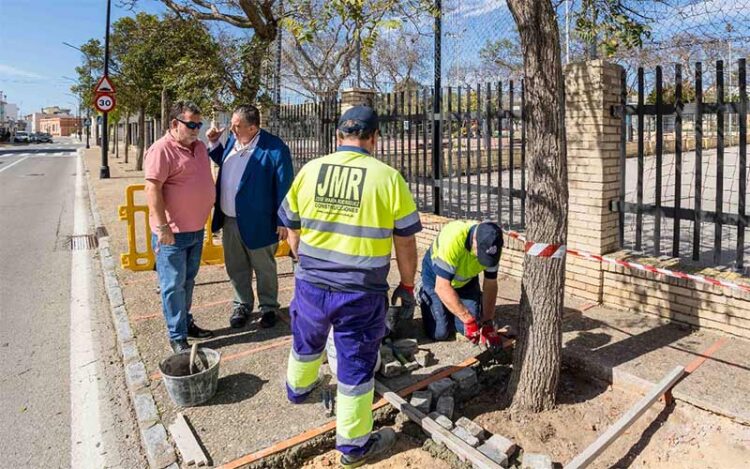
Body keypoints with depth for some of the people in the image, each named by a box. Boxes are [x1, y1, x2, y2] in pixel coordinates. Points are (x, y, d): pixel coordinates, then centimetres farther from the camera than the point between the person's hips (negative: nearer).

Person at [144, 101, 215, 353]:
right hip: (172, 233, -8)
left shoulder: (199, 146, 10)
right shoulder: (161, 150, -16)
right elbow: (153, 190, -20)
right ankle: (177, 337, 13)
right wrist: (162, 227, -23)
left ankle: (186, 322, 35)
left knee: (188, 281, 20)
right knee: (174, 285, 2)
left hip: (197, 229, 8)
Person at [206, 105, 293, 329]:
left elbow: (284, 187, -16)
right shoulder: (233, 140, 5)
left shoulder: (274, 149, -17)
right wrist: (214, 143, 8)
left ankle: (268, 307, 30)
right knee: (236, 268, 18)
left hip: (257, 223, -6)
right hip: (229, 220, 7)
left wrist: (283, 221, -16)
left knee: (264, 269, 12)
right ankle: (242, 305, 36)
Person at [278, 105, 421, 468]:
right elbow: (406, 242, -4)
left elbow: (293, 233, 8)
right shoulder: (388, 177, -11)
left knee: (307, 343, 30)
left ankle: (298, 388, 58)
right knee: (355, 366, 12)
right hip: (361, 293, -3)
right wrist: (407, 285, 12)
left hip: (311, 285, 4)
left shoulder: (308, 171, -2)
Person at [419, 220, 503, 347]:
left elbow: (490, 284, -12)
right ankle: (424, 296, 19)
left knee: (472, 327, -4)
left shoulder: (491, 246, -24)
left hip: (467, 280, 4)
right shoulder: (453, 239, -41)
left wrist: (487, 323, -17)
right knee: (439, 333, -8)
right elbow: (442, 287, -40)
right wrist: (468, 320, -39)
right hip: (437, 279, -4)